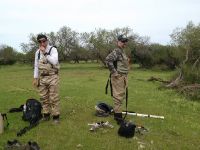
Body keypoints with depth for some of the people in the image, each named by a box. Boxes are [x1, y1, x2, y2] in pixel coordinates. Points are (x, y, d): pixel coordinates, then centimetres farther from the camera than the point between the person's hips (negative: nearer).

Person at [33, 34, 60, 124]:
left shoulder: (53, 49, -7)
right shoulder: (37, 52, 10)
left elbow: (54, 62, -22)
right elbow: (36, 66, 16)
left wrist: (45, 53, -21)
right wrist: (35, 78, 11)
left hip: (52, 77, -5)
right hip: (42, 78, 5)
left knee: (54, 98, -4)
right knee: (44, 98, 10)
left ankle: (56, 116, 4)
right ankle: (46, 115, 22)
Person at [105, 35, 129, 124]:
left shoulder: (123, 52, 17)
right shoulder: (116, 51, -14)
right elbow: (108, 60, -29)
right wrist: (114, 72, -24)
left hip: (123, 77, 10)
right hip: (118, 77, -10)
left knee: (121, 96, 15)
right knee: (118, 97, -7)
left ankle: (117, 113, 26)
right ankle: (118, 117, -3)